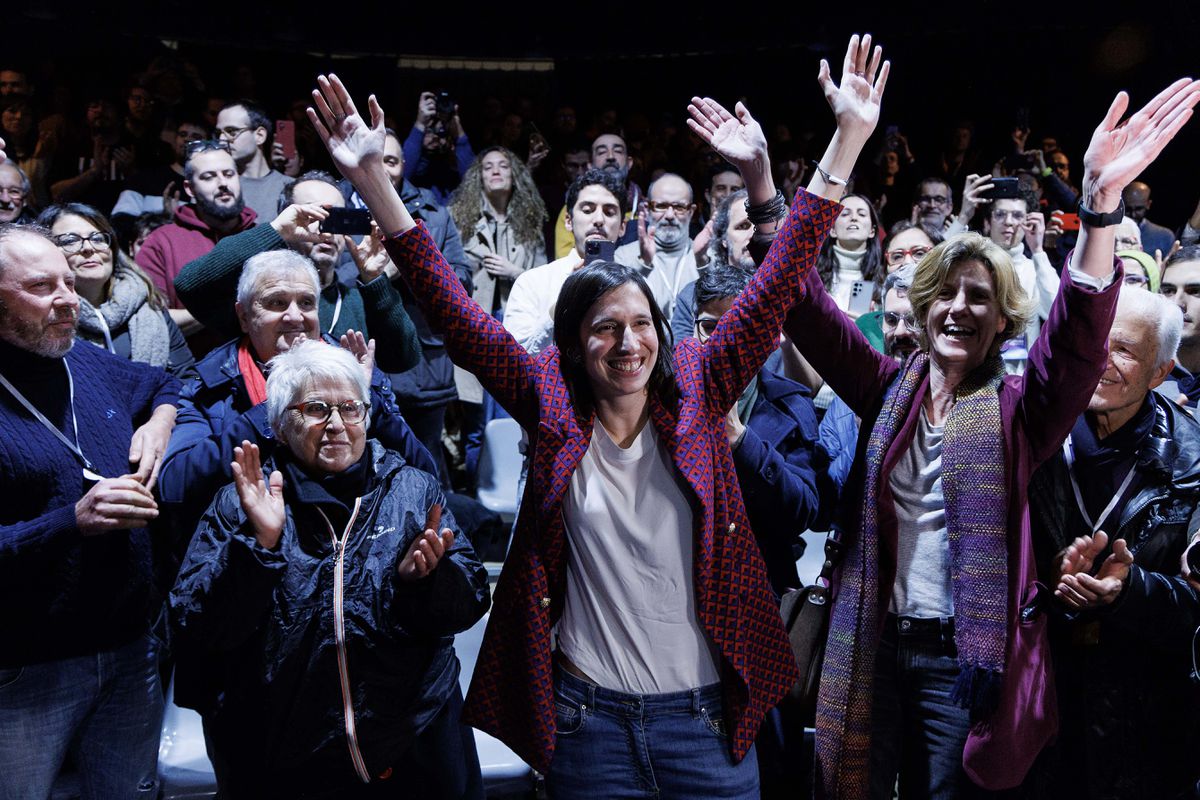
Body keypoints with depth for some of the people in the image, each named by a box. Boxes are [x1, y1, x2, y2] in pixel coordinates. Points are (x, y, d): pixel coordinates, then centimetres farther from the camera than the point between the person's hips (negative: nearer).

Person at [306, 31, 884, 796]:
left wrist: (848, 141, -11)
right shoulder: (553, 406, -5)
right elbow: (455, 311, -9)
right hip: (588, 716, -1)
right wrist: (372, 178, -14)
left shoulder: (694, 389, -4)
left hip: (707, 712, 1)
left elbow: (778, 286, -7)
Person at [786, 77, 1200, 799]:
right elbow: (808, 307, -3)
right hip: (873, 643, 3)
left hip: (963, 653, -2)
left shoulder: (1019, 408, -3)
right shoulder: (890, 389, 4)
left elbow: (1077, 341, -22)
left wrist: (1101, 203, -37)